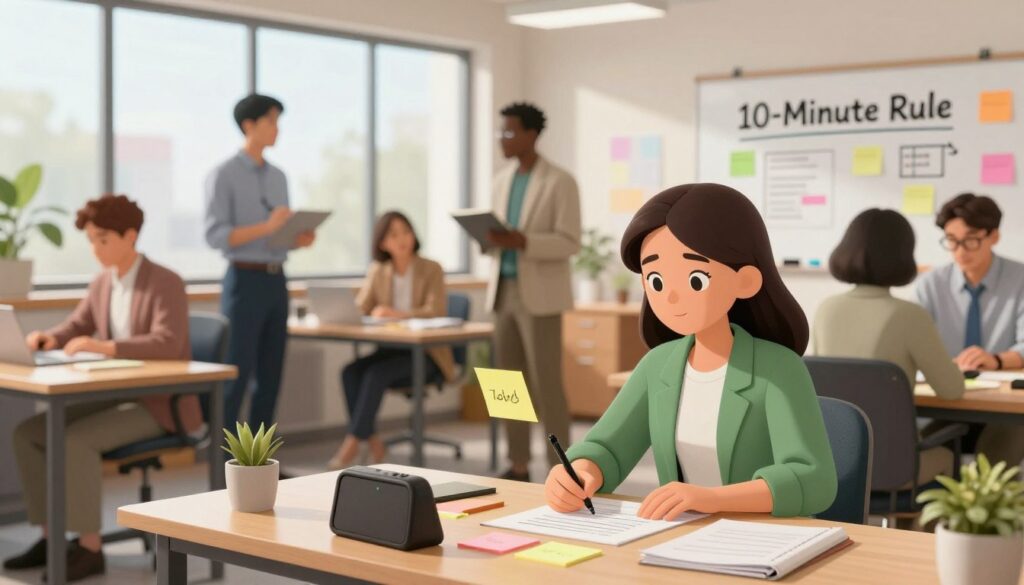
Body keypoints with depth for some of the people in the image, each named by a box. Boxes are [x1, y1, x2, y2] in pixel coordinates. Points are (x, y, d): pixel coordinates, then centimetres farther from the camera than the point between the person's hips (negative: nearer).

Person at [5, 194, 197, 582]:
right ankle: (52, 537, 2)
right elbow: (74, 329, 12)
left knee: (76, 440, -28)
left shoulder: (166, 283, -15)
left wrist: (104, 346, -39)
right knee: (28, 433, -4)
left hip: (160, 403, -8)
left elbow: (167, 344, -29)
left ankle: (89, 547, -18)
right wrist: (48, 338, -12)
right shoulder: (102, 284, 8)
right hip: (116, 396, 8)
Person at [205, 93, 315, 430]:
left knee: (271, 375, 8)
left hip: (276, 281, 7)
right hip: (245, 281, -7)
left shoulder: (278, 177, 15)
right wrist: (266, 227, -25)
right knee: (237, 374, -6)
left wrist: (300, 239, -3)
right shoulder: (223, 175, -6)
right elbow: (215, 236, -15)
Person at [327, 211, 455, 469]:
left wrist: (398, 314, -32)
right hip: (390, 350, 5)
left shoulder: (431, 269, -4)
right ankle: (373, 444, -20)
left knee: (376, 373, -30)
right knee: (350, 371, -24)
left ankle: (352, 443, -24)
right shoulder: (377, 271, 9)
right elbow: (359, 309, 3)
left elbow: (436, 312, -16)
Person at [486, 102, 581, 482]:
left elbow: (570, 243, -13)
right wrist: (488, 239, -6)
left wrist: (521, 241, -25)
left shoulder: (560, 182, -8)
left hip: (539, 295, -7)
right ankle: (519, 467, 16)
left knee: (546, 384, -6)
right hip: (504, 290, 7)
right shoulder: (501, 181, 13)